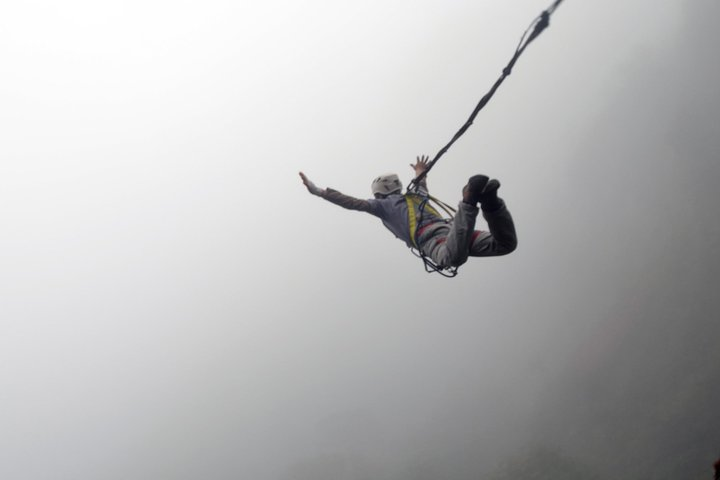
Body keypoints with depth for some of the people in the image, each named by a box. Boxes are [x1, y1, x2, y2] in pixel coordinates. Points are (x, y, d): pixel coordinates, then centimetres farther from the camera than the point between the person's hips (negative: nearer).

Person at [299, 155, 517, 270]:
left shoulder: (382, 204, 24)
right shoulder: (415, 195, 41)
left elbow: (353, 203, 16)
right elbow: (423, 189, 67)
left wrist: (319, 191, 20)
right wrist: (420, 174, 89)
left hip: (430, 240, -6)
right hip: (448, 228, 6)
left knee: (452, 258, -41)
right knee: (504, 244, -1)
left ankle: (469, 202, -47)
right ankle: (489, 201, -25)